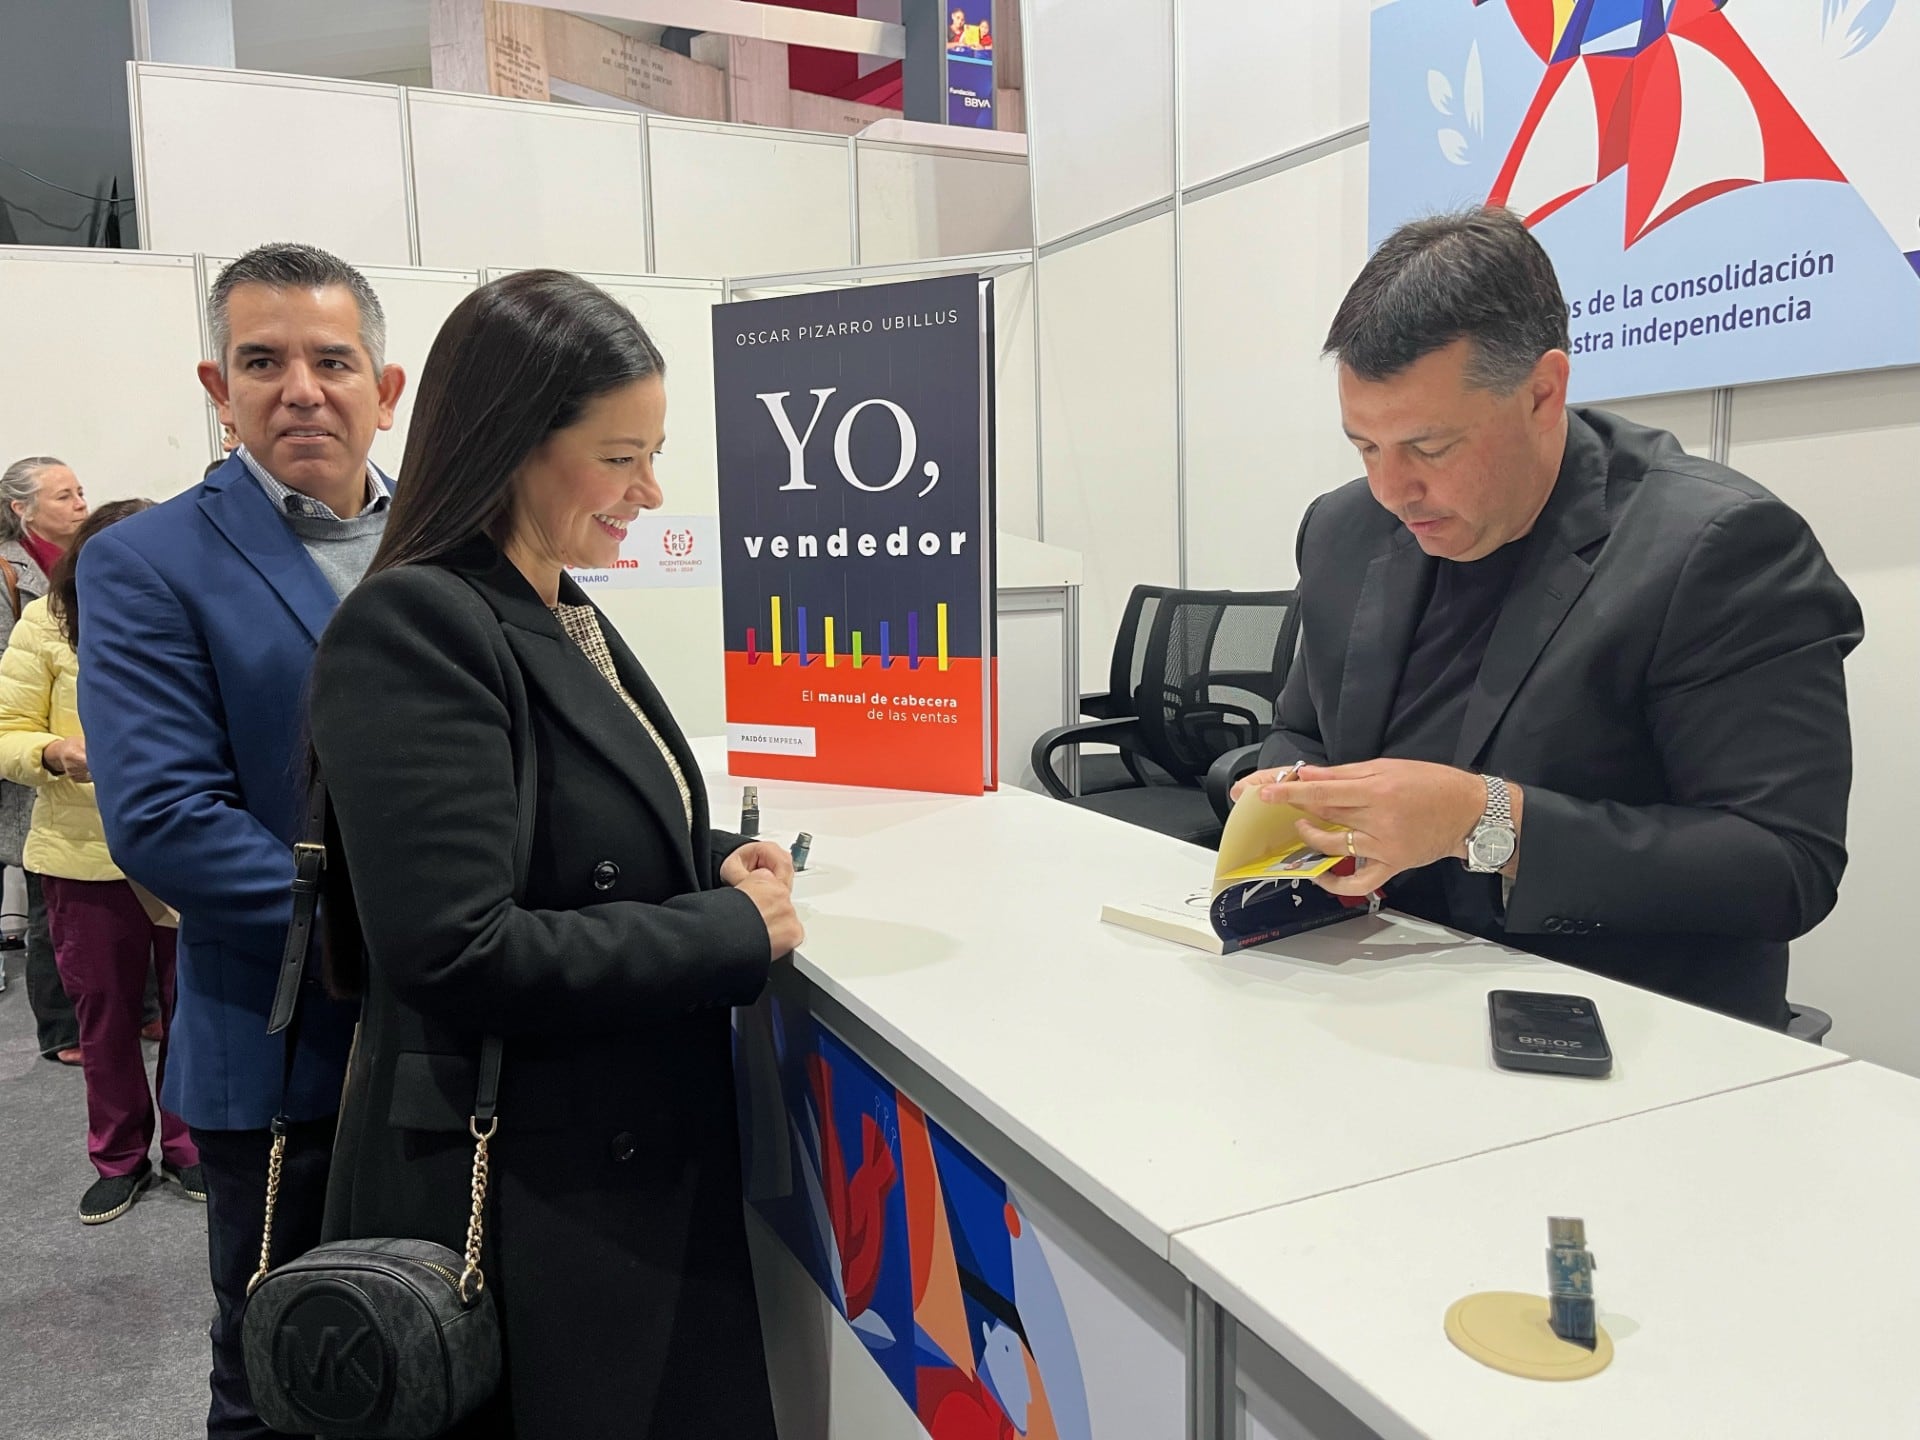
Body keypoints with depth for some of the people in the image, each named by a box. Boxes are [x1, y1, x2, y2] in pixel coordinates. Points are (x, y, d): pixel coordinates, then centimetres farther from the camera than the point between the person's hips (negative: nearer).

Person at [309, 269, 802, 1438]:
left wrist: (721, 860, 0)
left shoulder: (567, 617, 8)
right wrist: (736, 935, -18)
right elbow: (460, 953, -27)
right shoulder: (413, 630, -20)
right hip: (519, 1202, -8)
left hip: (649, 1158, 9)